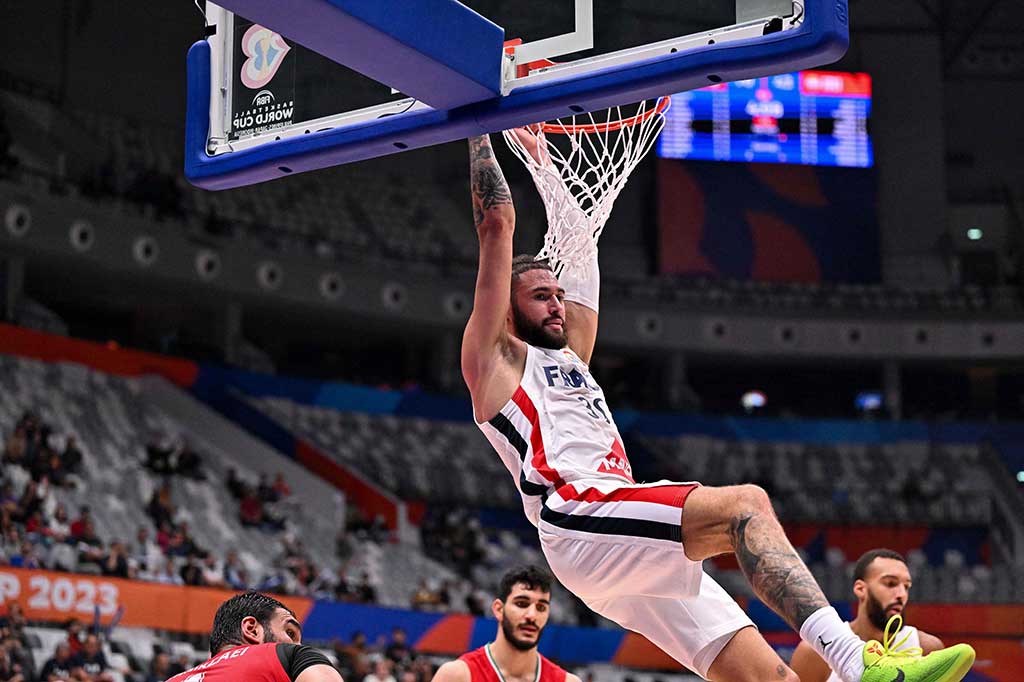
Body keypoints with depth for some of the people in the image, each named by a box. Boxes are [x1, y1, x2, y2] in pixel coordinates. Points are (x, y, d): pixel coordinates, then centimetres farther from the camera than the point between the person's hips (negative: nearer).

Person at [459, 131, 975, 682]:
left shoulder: (569, 359, 35)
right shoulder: (494, 357, 13)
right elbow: (497, 224, 9)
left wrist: (542, 160, 43)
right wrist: (481, 131, 14)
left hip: (643, 555, 9)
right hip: (580, 521, -9)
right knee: (744, 504, -29)